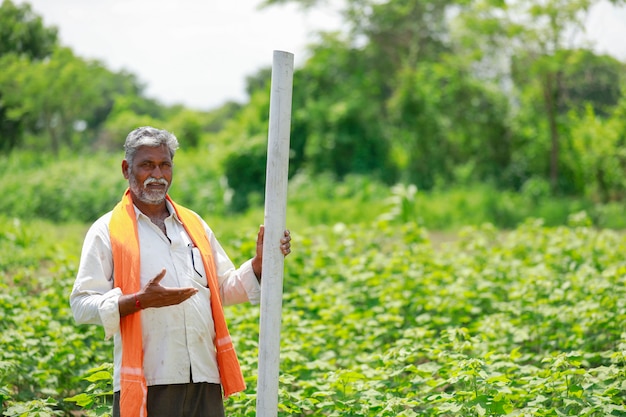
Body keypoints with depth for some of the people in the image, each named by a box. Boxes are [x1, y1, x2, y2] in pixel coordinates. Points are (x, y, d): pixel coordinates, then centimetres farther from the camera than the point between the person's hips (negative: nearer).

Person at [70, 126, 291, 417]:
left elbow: (224, 290, 24)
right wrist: (140, 300, -20)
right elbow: (82, 306, -6)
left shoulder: (194, 224, 18)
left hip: (204, 381, 5)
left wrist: (260, 263, 7)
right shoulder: (107, 232, 1)